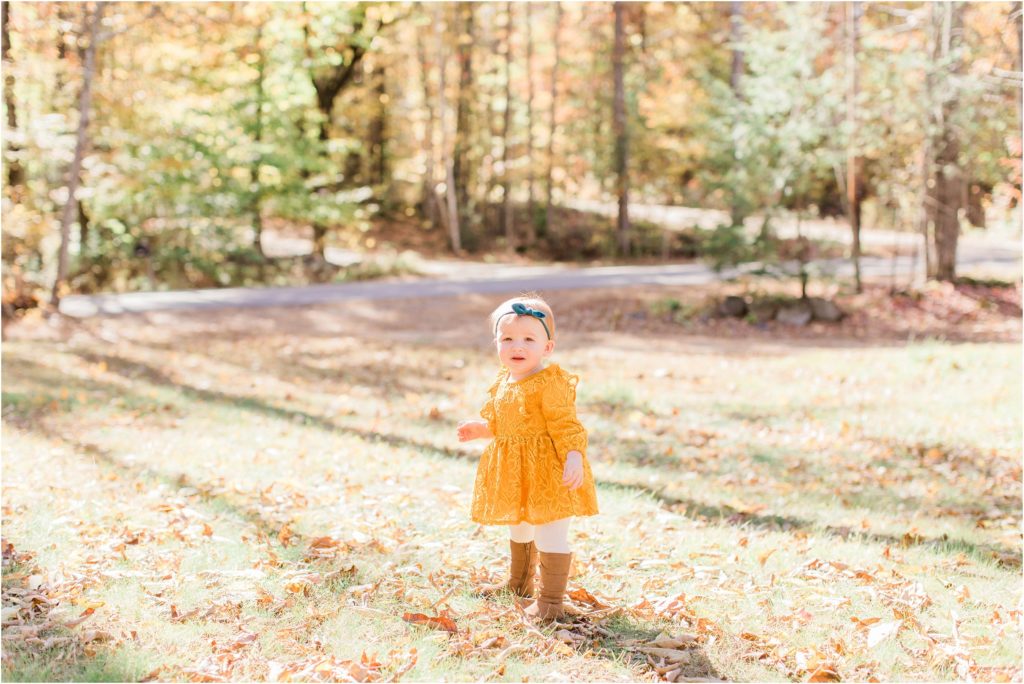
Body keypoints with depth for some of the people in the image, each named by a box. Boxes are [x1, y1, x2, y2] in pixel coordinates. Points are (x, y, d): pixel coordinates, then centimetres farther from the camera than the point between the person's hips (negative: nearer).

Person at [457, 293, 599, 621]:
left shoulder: (550, 384, -20)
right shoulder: (503, 383, 6)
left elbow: (565, 427, -23)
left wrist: (574, 458, -35)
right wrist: (481, 429, 24)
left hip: (547, 472, -9)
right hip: (513, 472, 9)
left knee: (550, 535, -6)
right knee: (519, 530, 26)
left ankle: (550, 599, 5)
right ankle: (519, 584, 45)